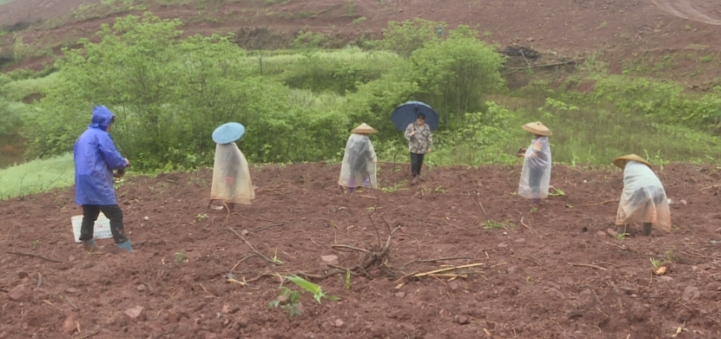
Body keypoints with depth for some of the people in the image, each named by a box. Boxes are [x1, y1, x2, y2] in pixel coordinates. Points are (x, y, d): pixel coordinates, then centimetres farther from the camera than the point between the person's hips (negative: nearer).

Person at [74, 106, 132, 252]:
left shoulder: (83, 136, 19)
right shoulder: (101, 135, -8)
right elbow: (112, 157, -12)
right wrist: (124, 163, 10)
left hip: (83, 182, 9)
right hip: (96, 181, -9)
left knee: (89, 215, 13)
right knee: (115, 214, -8)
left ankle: (88, 248, 16)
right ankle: (126, 250, -11)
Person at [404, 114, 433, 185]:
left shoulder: (427, 127, -1)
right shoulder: (411, 126, -7)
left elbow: (429, 137, 3)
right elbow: (406, 134, -4)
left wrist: (430, 147, 1)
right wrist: (410, 134, -27)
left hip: (422, 149, 2)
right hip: (413, 148, -2)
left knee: (419, 163, 12)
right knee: (414, 163, -10)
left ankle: (418, 175, 36)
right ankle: (415, 177, 5)